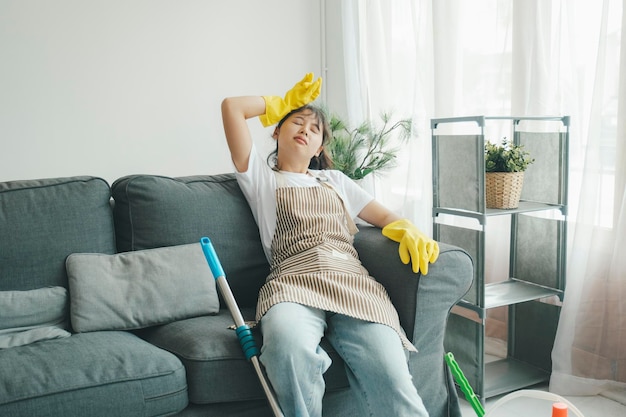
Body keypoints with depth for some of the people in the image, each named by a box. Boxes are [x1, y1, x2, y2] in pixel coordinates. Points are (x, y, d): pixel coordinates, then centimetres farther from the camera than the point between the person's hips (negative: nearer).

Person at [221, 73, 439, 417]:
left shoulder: (334, 180, 33)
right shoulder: (261, 178, 23)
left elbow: (384, 216, 27)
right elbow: (232, 107, 16)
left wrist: (410, 233, 3)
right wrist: (284, 103, 31)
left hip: (353, 282, 2)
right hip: (293, 284, -2)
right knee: (287, 345, -39)